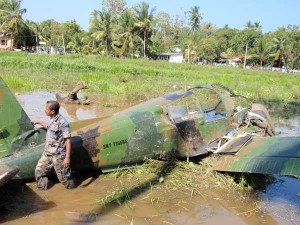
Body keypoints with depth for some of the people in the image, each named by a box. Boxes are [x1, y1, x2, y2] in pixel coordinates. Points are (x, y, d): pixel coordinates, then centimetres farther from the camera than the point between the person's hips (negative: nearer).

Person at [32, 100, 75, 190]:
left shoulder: (62, 122, -20)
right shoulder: (52, 120, 5)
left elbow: (68, 140, -21)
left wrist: (67, 157, -24)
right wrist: (39, 122, 41)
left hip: (58, 155, -8)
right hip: (47, 153, 8)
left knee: (63, 176, 3)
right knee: (39, 171, 15)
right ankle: (42, 189, 34)